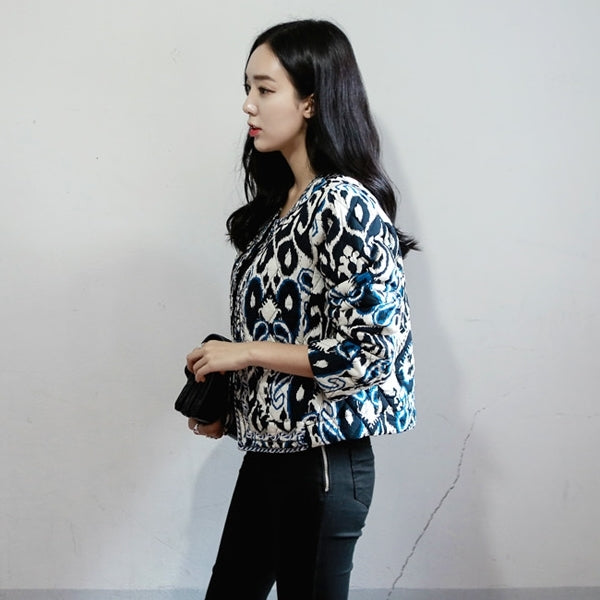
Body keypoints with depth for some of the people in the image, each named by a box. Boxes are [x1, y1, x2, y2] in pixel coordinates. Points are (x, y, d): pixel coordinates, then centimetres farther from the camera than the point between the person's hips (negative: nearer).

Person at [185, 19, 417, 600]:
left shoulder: (343, 204, -18)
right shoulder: (280, 200, 9)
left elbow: (369, 347, -22)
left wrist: (245, 352, -16)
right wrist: (227, 407, 8)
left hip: (320, 460, -9)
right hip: (267, 449, 9)